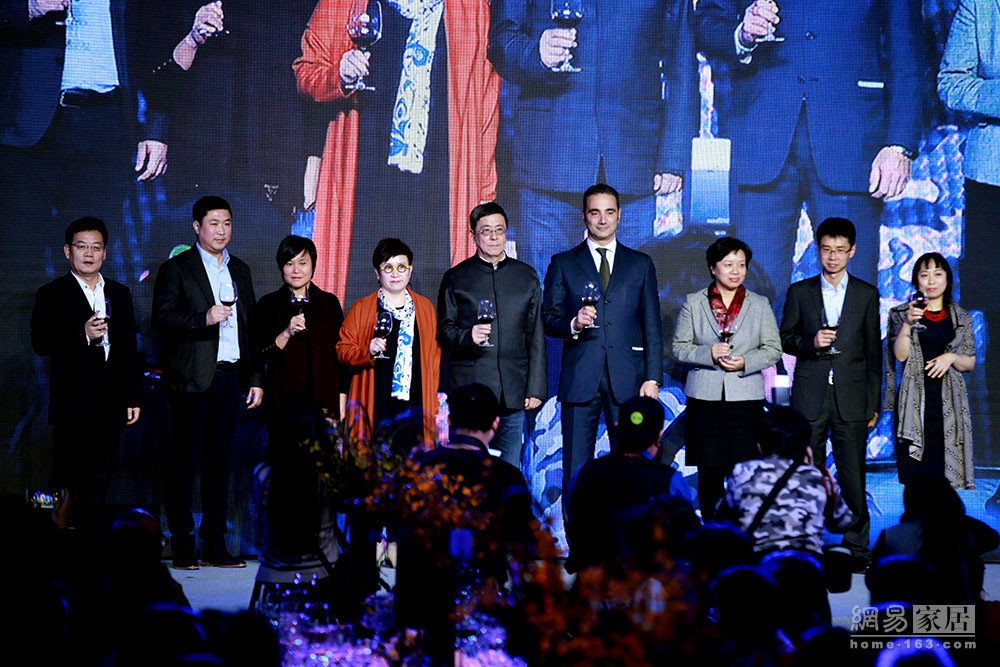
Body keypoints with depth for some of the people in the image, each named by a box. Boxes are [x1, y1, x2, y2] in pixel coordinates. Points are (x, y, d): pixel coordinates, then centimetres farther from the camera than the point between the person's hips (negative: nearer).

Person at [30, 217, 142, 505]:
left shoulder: (119, 294, 14)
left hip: (110, 405, 4)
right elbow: (40, 343, -9)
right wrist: (82, 335, -22)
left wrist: (133, 397, 11)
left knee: (99, 480, 7)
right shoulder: (52, 295, 0)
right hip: (73, 403, -4)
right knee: (65, 479, -4)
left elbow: (129, 349, 14)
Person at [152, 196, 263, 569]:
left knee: (219, 462, 7)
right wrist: (204, 318, -21)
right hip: (192, 380, -5)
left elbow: (250, 326, 19)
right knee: (185, 463, -4)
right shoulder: (176, 269, 0)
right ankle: (182, 548, 1)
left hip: (230, 379, 5)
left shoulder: (240, 271, 17)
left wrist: (255, 378, 13)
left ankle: (214, 547, 11)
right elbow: (160, 321, -8)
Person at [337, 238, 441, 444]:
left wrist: (433, 403, 12)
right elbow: (342, 350, 8)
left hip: (416, 405, 2)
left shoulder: (425, 307, 16)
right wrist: (368, 351, -13)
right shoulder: (361, 309, 9)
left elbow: (434, 355, 18)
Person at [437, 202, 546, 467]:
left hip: (513, 392, 2)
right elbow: (444, 331, 7)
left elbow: (536, 336, 12)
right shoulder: (456, 278, 8)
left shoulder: (527, 276, 13)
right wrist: (468, 337, -16)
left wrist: (536, 388, 5)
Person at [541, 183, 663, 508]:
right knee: (576, 472, -2)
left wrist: (653, 378, 1)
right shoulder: (563, 264, 11)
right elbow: (548, 319, 8)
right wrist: (573, 324, -14)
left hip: (628, 381, 1)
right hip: (580, 380, 0)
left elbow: (652, 327, 10)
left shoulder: (641, 264, 13)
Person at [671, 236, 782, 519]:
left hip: (746, 400, 0)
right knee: (709, 474, 1)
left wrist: (745, 362, -11)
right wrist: (708, 354, -13)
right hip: (704, 399, 0)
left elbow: (773, 349, 7)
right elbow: (679, 347, 6)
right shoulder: (693, 303, 8)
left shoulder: (760, 305, 10)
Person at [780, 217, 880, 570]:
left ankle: (857, 547, 8)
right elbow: (785, 339, 10)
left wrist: (874, 404, 5)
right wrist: (811, 342, -11)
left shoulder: (867, 295, 8)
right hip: (809, 397, 0)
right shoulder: (799, 292, 8)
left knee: (853, 476, -1)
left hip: (851, 398, 0)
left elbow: (874, 352, 8)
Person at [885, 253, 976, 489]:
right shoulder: (902, 313, 8)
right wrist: (907, 323, -15)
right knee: (912, 472, -9)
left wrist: (951, 357, -7)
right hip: (914, 398, -1)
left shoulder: (961, 318, 13)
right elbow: (900, 355, -2)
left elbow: (970, 363, 13)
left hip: (948, 402, 1)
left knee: (943, 475, -5)